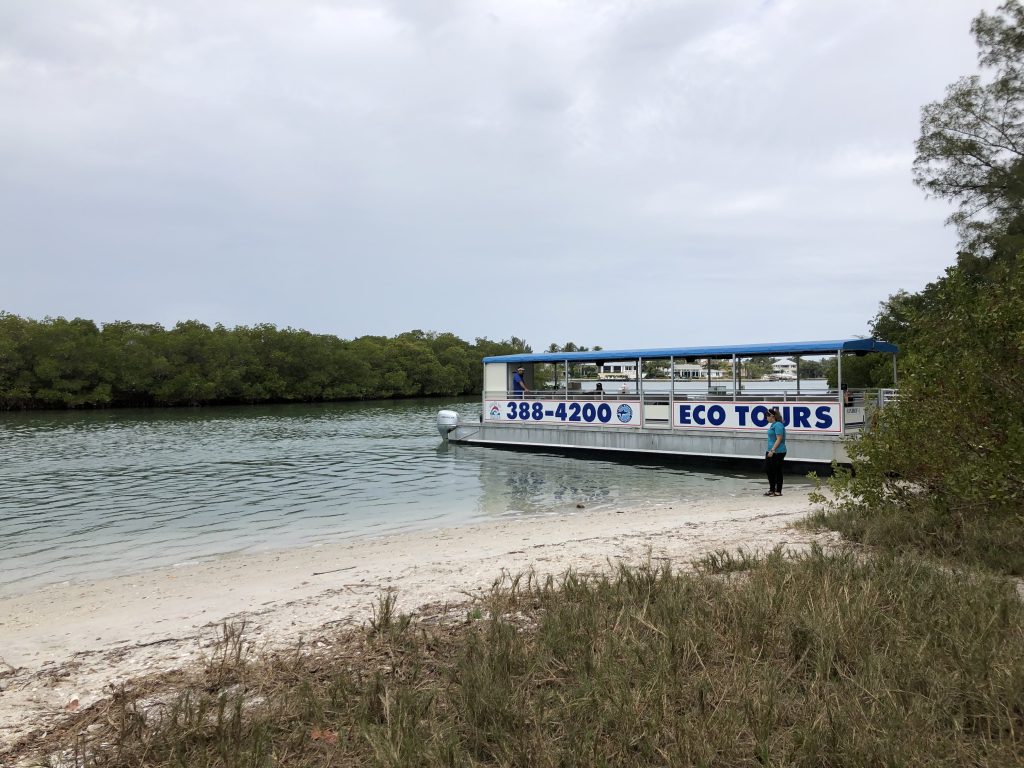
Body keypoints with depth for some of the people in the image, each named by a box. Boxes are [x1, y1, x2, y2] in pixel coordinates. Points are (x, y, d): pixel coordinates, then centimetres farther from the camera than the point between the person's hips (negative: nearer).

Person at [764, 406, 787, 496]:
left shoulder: (778, 425, -16)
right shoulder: (773, 425, 14)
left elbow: (779, 439, -22)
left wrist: (772, 450, -23)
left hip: (777, 453, -10)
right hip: (771, 452, 10)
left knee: (777, 471, -1)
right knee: (769, 469, 13)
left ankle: (778, 491, 8)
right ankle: (772, 490, 23)